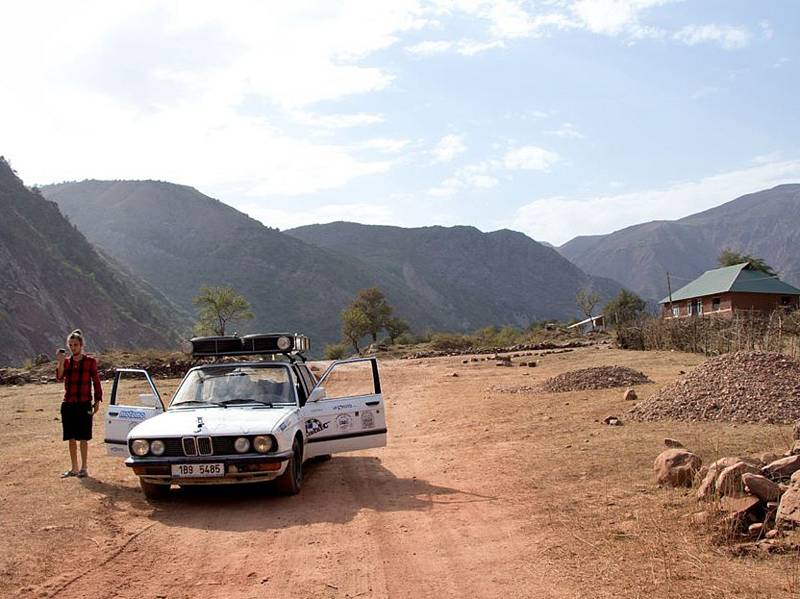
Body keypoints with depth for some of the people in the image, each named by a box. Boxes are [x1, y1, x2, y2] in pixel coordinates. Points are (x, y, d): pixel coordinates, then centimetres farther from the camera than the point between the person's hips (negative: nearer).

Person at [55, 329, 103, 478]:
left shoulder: (90, 362, -2)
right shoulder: (66, 361, 7)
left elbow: (96, 382, 0)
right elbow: (59, 377, -8)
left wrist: (97, 401, -3)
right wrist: (61, 362, -20)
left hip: (84, 404, -4)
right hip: (68, 404, 4)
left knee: (83, 438, 0)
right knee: (71, 438, 9)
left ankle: (83, 468, 8)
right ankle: (74, 468, 19)